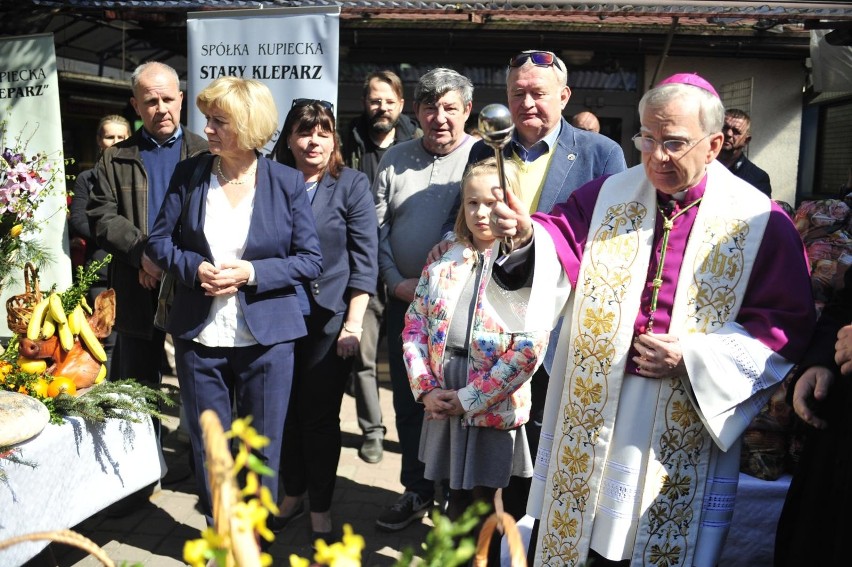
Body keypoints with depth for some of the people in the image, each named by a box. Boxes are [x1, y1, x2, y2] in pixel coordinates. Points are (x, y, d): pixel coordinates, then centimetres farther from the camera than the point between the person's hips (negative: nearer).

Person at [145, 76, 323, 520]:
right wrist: (195, 268, -14)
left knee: (262, 450, 10)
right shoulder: (189, 174, 2)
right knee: (208, 449, 14)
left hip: (266, 337, -2)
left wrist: (251, 273, -17)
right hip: (199, 337, 2)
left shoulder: (288, 182, -4)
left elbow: (311, 260, -4)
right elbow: (158, 241, 6)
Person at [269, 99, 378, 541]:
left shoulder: (351, 184, -4)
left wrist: (353, 323, -12)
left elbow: (364, 259, -7)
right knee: (285, 412, 13)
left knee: (321, 417, 6)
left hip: (330, 321, -3)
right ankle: (292, 493, 34)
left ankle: (321, 509, 24)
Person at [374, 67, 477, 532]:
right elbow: (378, 227, 7)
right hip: (405, 300, 4)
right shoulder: (395, 160, 8)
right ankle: (418, 491, 31)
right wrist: (397, 282, -3)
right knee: (408, 400, 13)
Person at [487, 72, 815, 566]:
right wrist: (526, 234, -31)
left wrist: (695, 356, -15)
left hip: (687, 423, -1)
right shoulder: (608, 196, 3)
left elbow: (786, 326, -5)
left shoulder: (759, 220, -5)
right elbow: (559, 244, -8)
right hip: (594, 410, 2)